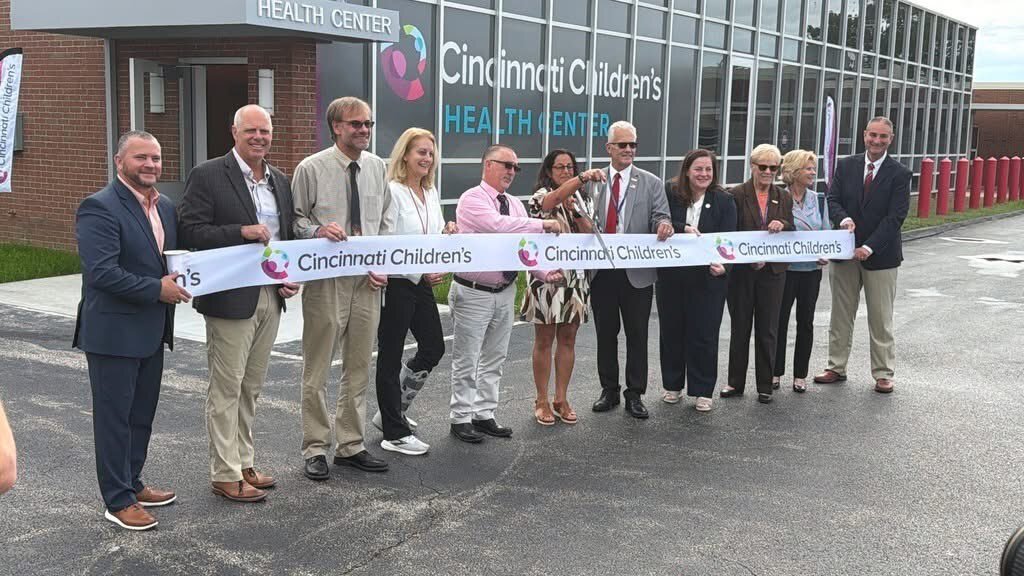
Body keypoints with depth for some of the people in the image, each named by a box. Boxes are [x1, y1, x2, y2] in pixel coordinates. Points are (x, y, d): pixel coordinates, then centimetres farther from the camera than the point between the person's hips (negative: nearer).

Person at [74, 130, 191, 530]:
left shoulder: (165, 206, 10)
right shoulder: (100, 208, -16)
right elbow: (101, 272, -24)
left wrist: (179, 280, -1)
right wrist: (157, 289, -21)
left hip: (152, 331, 8)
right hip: (114, 332, -8)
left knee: (142, 414, 18)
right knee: (114, 417, 3)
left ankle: (132, 484, 33)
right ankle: (118, 501, 12)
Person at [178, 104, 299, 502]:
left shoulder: (281, 181, 13)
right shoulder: (207, 176, -8)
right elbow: (189, 232, -14)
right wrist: (242, 232, -23)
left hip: (270, 297, 7)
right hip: (231, 298, -7)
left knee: (251, 387, 15)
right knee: (226, 388, 1)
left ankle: (244, 464, 26)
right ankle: (225, 475, 10)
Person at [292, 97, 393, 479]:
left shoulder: (377, 168, 8)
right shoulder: (311, 169, -7)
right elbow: (295, 218, -2)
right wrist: (317, 231, -22)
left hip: (368, 280, 5)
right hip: (326, 279, -5)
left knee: (359, 369, 12)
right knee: (317, 369, 3)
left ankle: (351, 446, 24)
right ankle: (315, 450, 15)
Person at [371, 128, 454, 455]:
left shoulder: (431, 193, 11)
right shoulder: (392, 191, -13)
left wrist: (448, 234, -2)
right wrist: (422, 272, -18)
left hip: (423, 283, 8)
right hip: (395, 284, -8)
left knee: (433, 348, 13)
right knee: (391, 356, 3)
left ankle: (392, 413, 30)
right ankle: (395, 434, 14)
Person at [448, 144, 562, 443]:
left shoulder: (515, 205, 10)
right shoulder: (472, 199, -13)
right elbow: (498, 225, -30)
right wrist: (544, 224, -27)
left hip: (505, 292, 7)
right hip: (473, 293, -7)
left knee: (494, 358, 14)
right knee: (466, 360, 2)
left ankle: (484, 415, 25)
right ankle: (461, 418, 12)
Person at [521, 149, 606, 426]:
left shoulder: (580, 199, 12)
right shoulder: (541, 195, -6)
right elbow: (556, 197, -32)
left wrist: (574, 210, -13)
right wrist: (584, 177, -47)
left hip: (575, 276, 5)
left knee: (568, 339, 9)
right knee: (544, 340, 2)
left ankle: (561, 399, 18)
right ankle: (542, 401, 11)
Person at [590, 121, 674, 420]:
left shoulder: (651, 183, 4)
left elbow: (661, 216, -3)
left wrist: (664, 224, -25)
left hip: (637, 271, -1)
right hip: (601, 271, 1)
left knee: (637, 335, 4)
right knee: (605, 333, 11)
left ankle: (634, 394, 15)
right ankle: (609, 390, 24)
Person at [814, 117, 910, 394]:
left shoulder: (899, 174, -6)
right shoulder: (846, 166, 4)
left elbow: (895, 217, -12)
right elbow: (832, 199, 0)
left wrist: (868, 247, -19)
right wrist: (843, 219, -22)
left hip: (880, 256, -3)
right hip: (845, 252, 3)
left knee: (881, 319, 4)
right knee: (841, 315, 11)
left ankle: (883, 374, 14)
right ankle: (836, 367, 22)